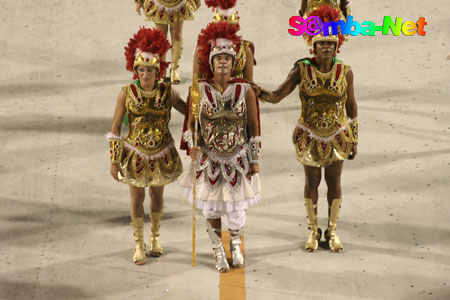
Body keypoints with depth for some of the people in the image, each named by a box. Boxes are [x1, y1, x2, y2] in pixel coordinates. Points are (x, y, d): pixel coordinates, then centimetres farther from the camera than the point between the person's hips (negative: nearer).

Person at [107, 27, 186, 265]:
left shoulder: (167, 92, -8)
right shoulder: (127, 93, -12)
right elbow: (115, 128, -8)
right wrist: (114, 161, -9)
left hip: (161, 154, 2)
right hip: (136, 154, -1)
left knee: (157, 194, 18)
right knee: (137, 198, 9)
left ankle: (155, 235, 42)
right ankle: (139, 244, 27)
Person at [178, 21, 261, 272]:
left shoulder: (245, 90, -7)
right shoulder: (200, 89, -7)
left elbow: (253, 127, -1)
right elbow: (191, 121, 2)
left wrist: (255, 160, 0)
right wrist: (192, 145, -15)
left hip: (237, 160, 0)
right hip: (209, 160, 1)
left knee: (235, 211, 4)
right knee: (211, 208, 9)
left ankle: (236, 245, 36)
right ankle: (219, 251, 32)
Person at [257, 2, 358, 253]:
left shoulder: (345, 71, -10)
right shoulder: (302, 69, -13)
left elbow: (351, 106, 0)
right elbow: (276, 96, -15)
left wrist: (354, 140, 3)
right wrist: (255, 90, -35)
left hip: (337, 136, 1)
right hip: (309, 136, -1)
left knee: (334, 182, 11)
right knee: (312, 182, 12)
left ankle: (332, 231, 29)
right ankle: (313, 231, 30)